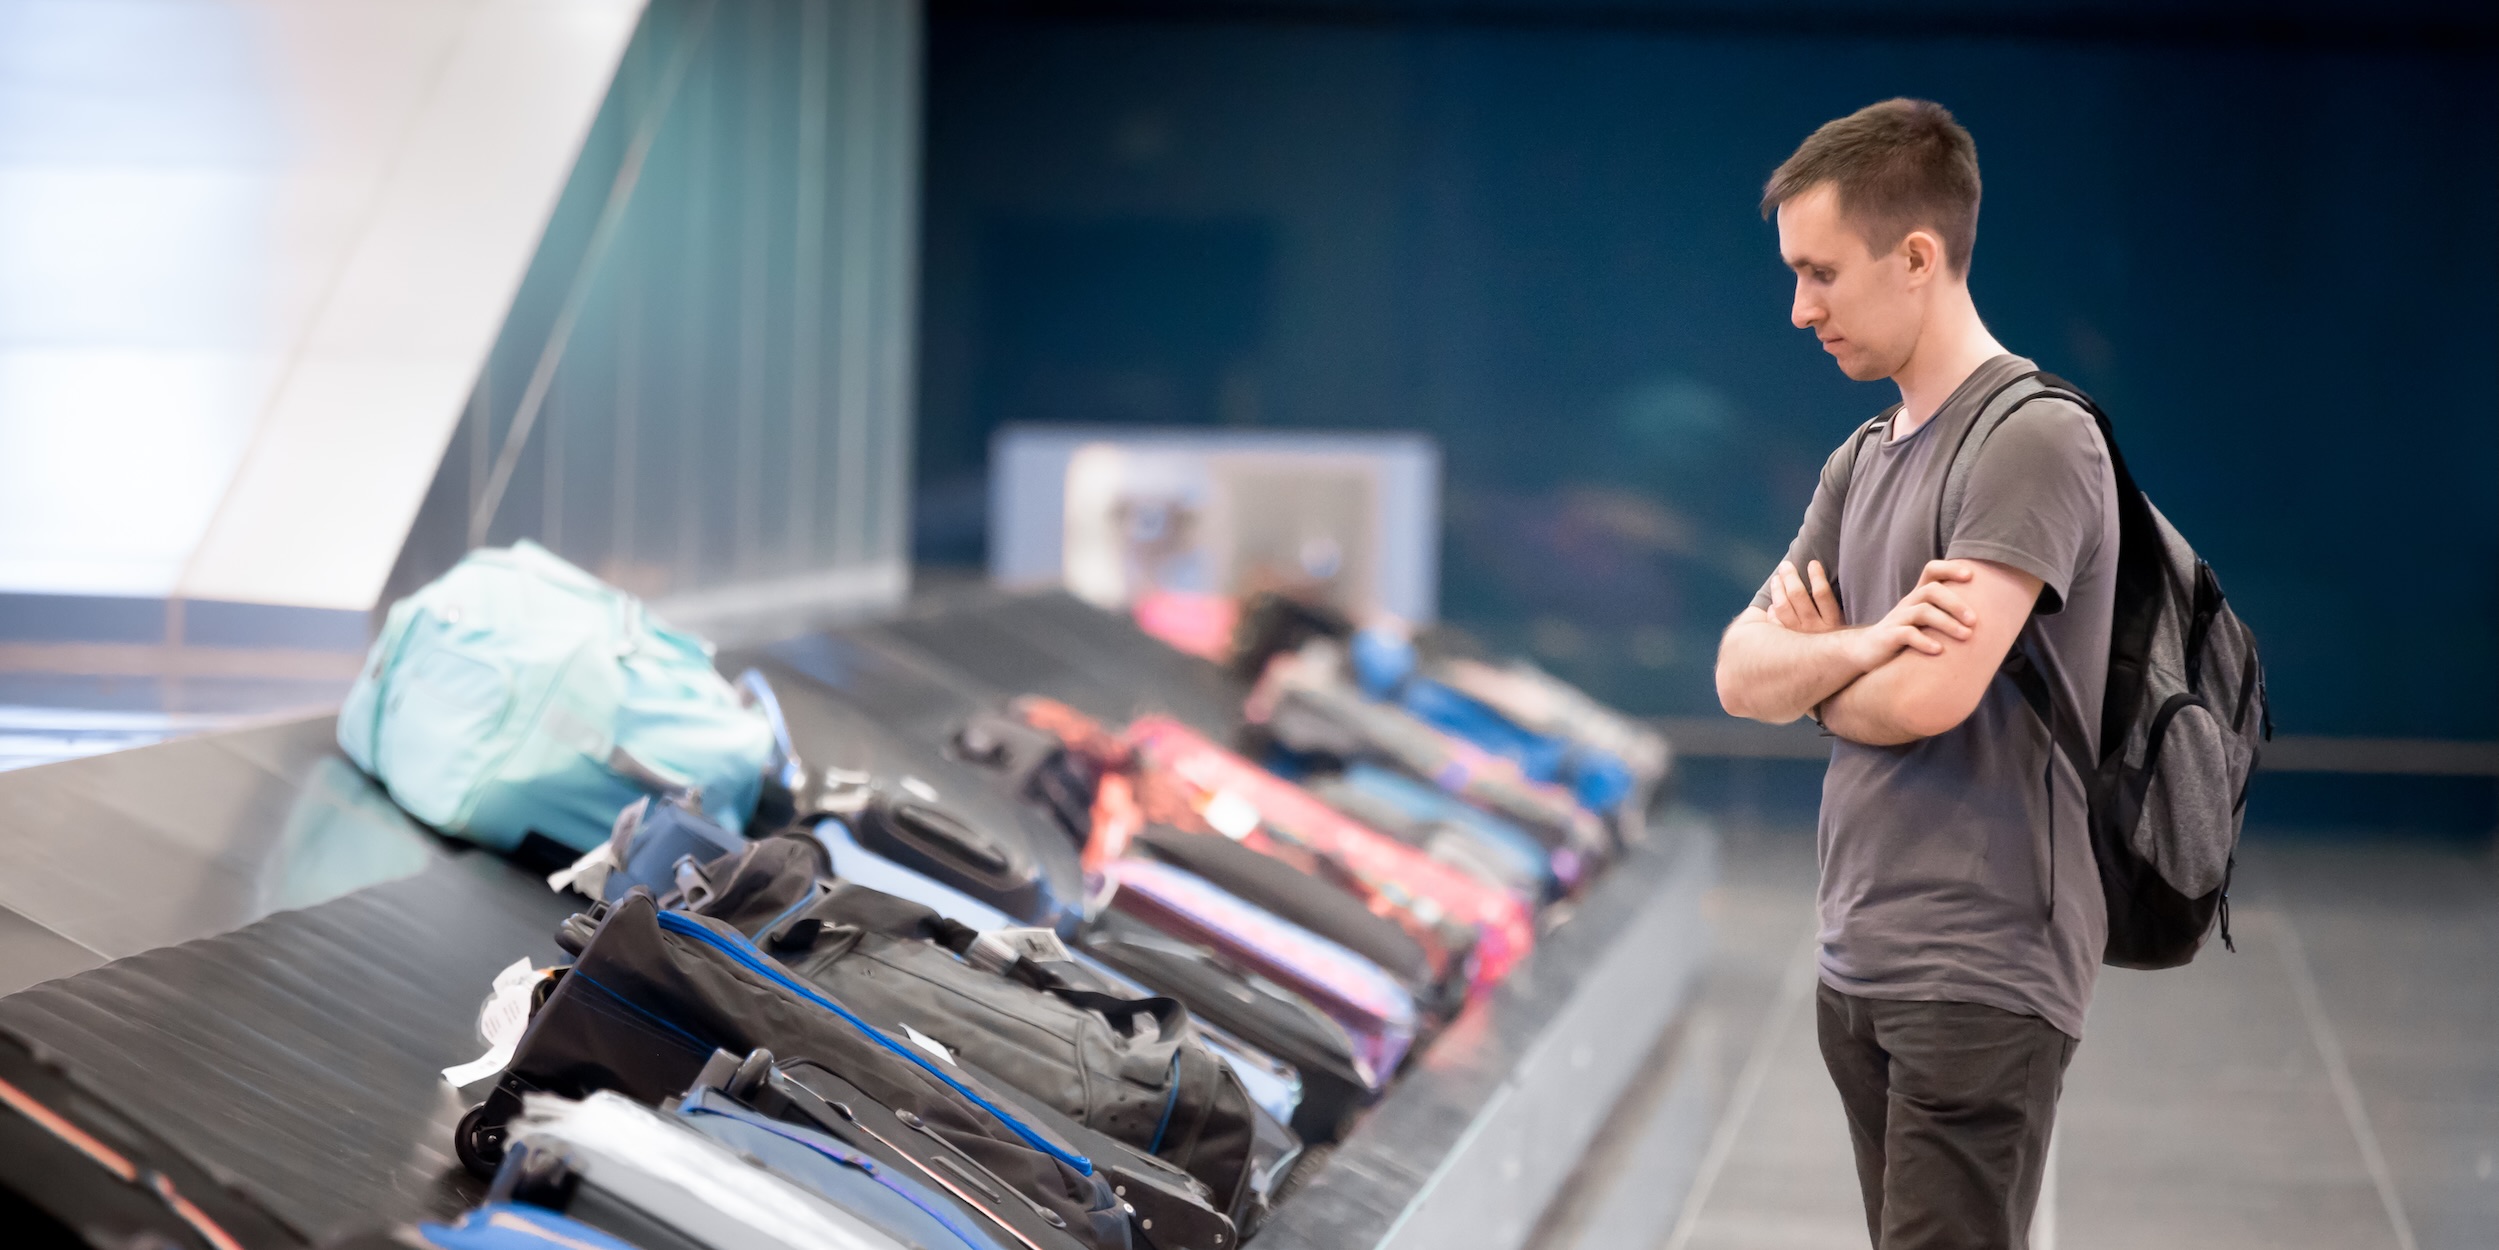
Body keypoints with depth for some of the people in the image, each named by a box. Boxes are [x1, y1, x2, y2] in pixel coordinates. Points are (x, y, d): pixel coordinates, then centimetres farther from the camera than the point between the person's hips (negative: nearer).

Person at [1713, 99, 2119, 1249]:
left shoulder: (2035, 441, -11)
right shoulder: (1863, 461, 15)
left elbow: (1924, 696, -20)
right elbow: (1739, 676, 9)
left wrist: (1813, 669, 2)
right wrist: (1857, 647, -12)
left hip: (1979, 976, -8)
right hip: (1858, 968, 8)